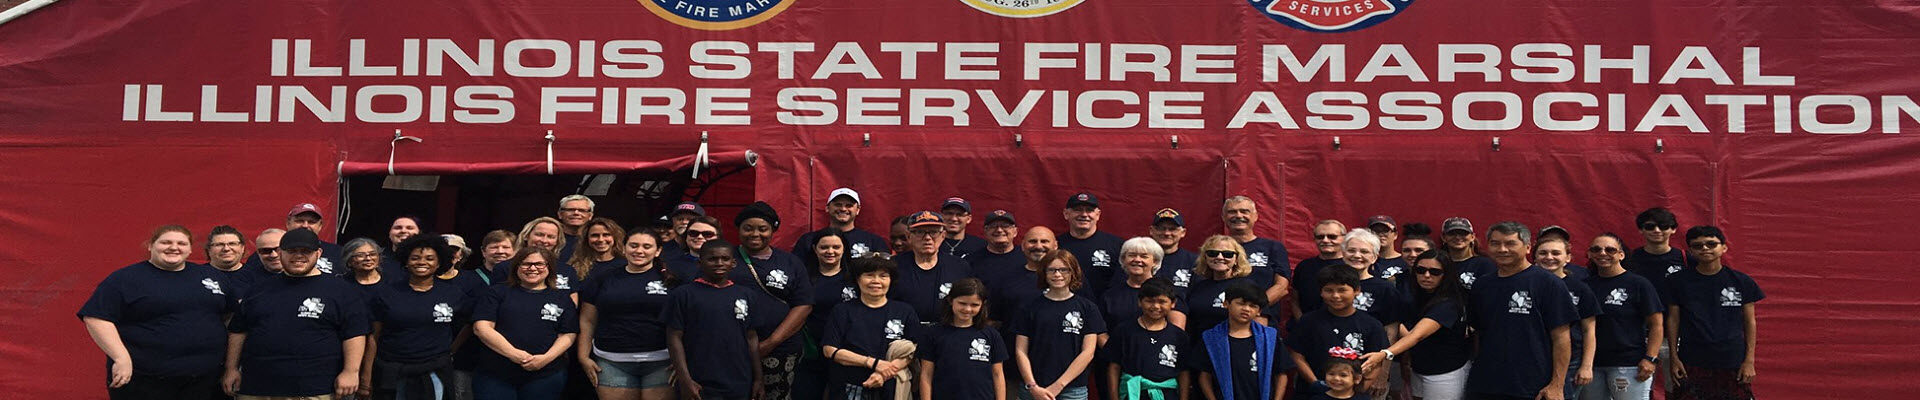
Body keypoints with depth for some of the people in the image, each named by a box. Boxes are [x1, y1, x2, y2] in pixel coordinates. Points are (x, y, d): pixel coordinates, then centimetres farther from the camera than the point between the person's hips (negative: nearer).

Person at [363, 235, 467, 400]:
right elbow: (373, 337, 2)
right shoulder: (383, 294, 2)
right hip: (389, 373, 0)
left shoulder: (455, 295, 3)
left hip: (434, 374, 0)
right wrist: (366, 377, -1)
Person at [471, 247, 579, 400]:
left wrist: (546, 358, -14)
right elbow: (481, 327, -3)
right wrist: (513, 353, -16)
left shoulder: (562, 298, 11)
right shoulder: (496, 293, 8)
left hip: (546, 376, 1)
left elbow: (568, 334, 5)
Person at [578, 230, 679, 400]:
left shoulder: (670, 280, 5)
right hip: (612, 364, 2)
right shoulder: (602, 278, 11)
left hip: (661, 364, -1)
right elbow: (587, 322, 11)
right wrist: (584, 357, 4)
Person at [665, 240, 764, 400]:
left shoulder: (745, 294, 11)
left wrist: (758, 379, 10)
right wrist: (685, 381, -9)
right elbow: (675, 338, -2)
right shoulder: (682, 294, 0)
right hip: (701, 387, -3)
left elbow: (752, 339, 14)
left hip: (740, 386, 3)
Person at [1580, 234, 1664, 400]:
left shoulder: (1639, 284, -2)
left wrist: (1651, 359, -12)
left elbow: (1656, 324, -4)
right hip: (1591, 364, 5)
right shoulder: (1586, 285, 10)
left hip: (1629, 366, -4)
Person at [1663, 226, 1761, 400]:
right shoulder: (1678, 281, 2)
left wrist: (1749, 361, 2)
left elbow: (1749, 322, 6)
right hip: (1691, 363, 0)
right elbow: (1673, 320, 5)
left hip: (1733, 362, 0)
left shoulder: (1741, 281, 3)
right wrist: (1674, 358, 1)